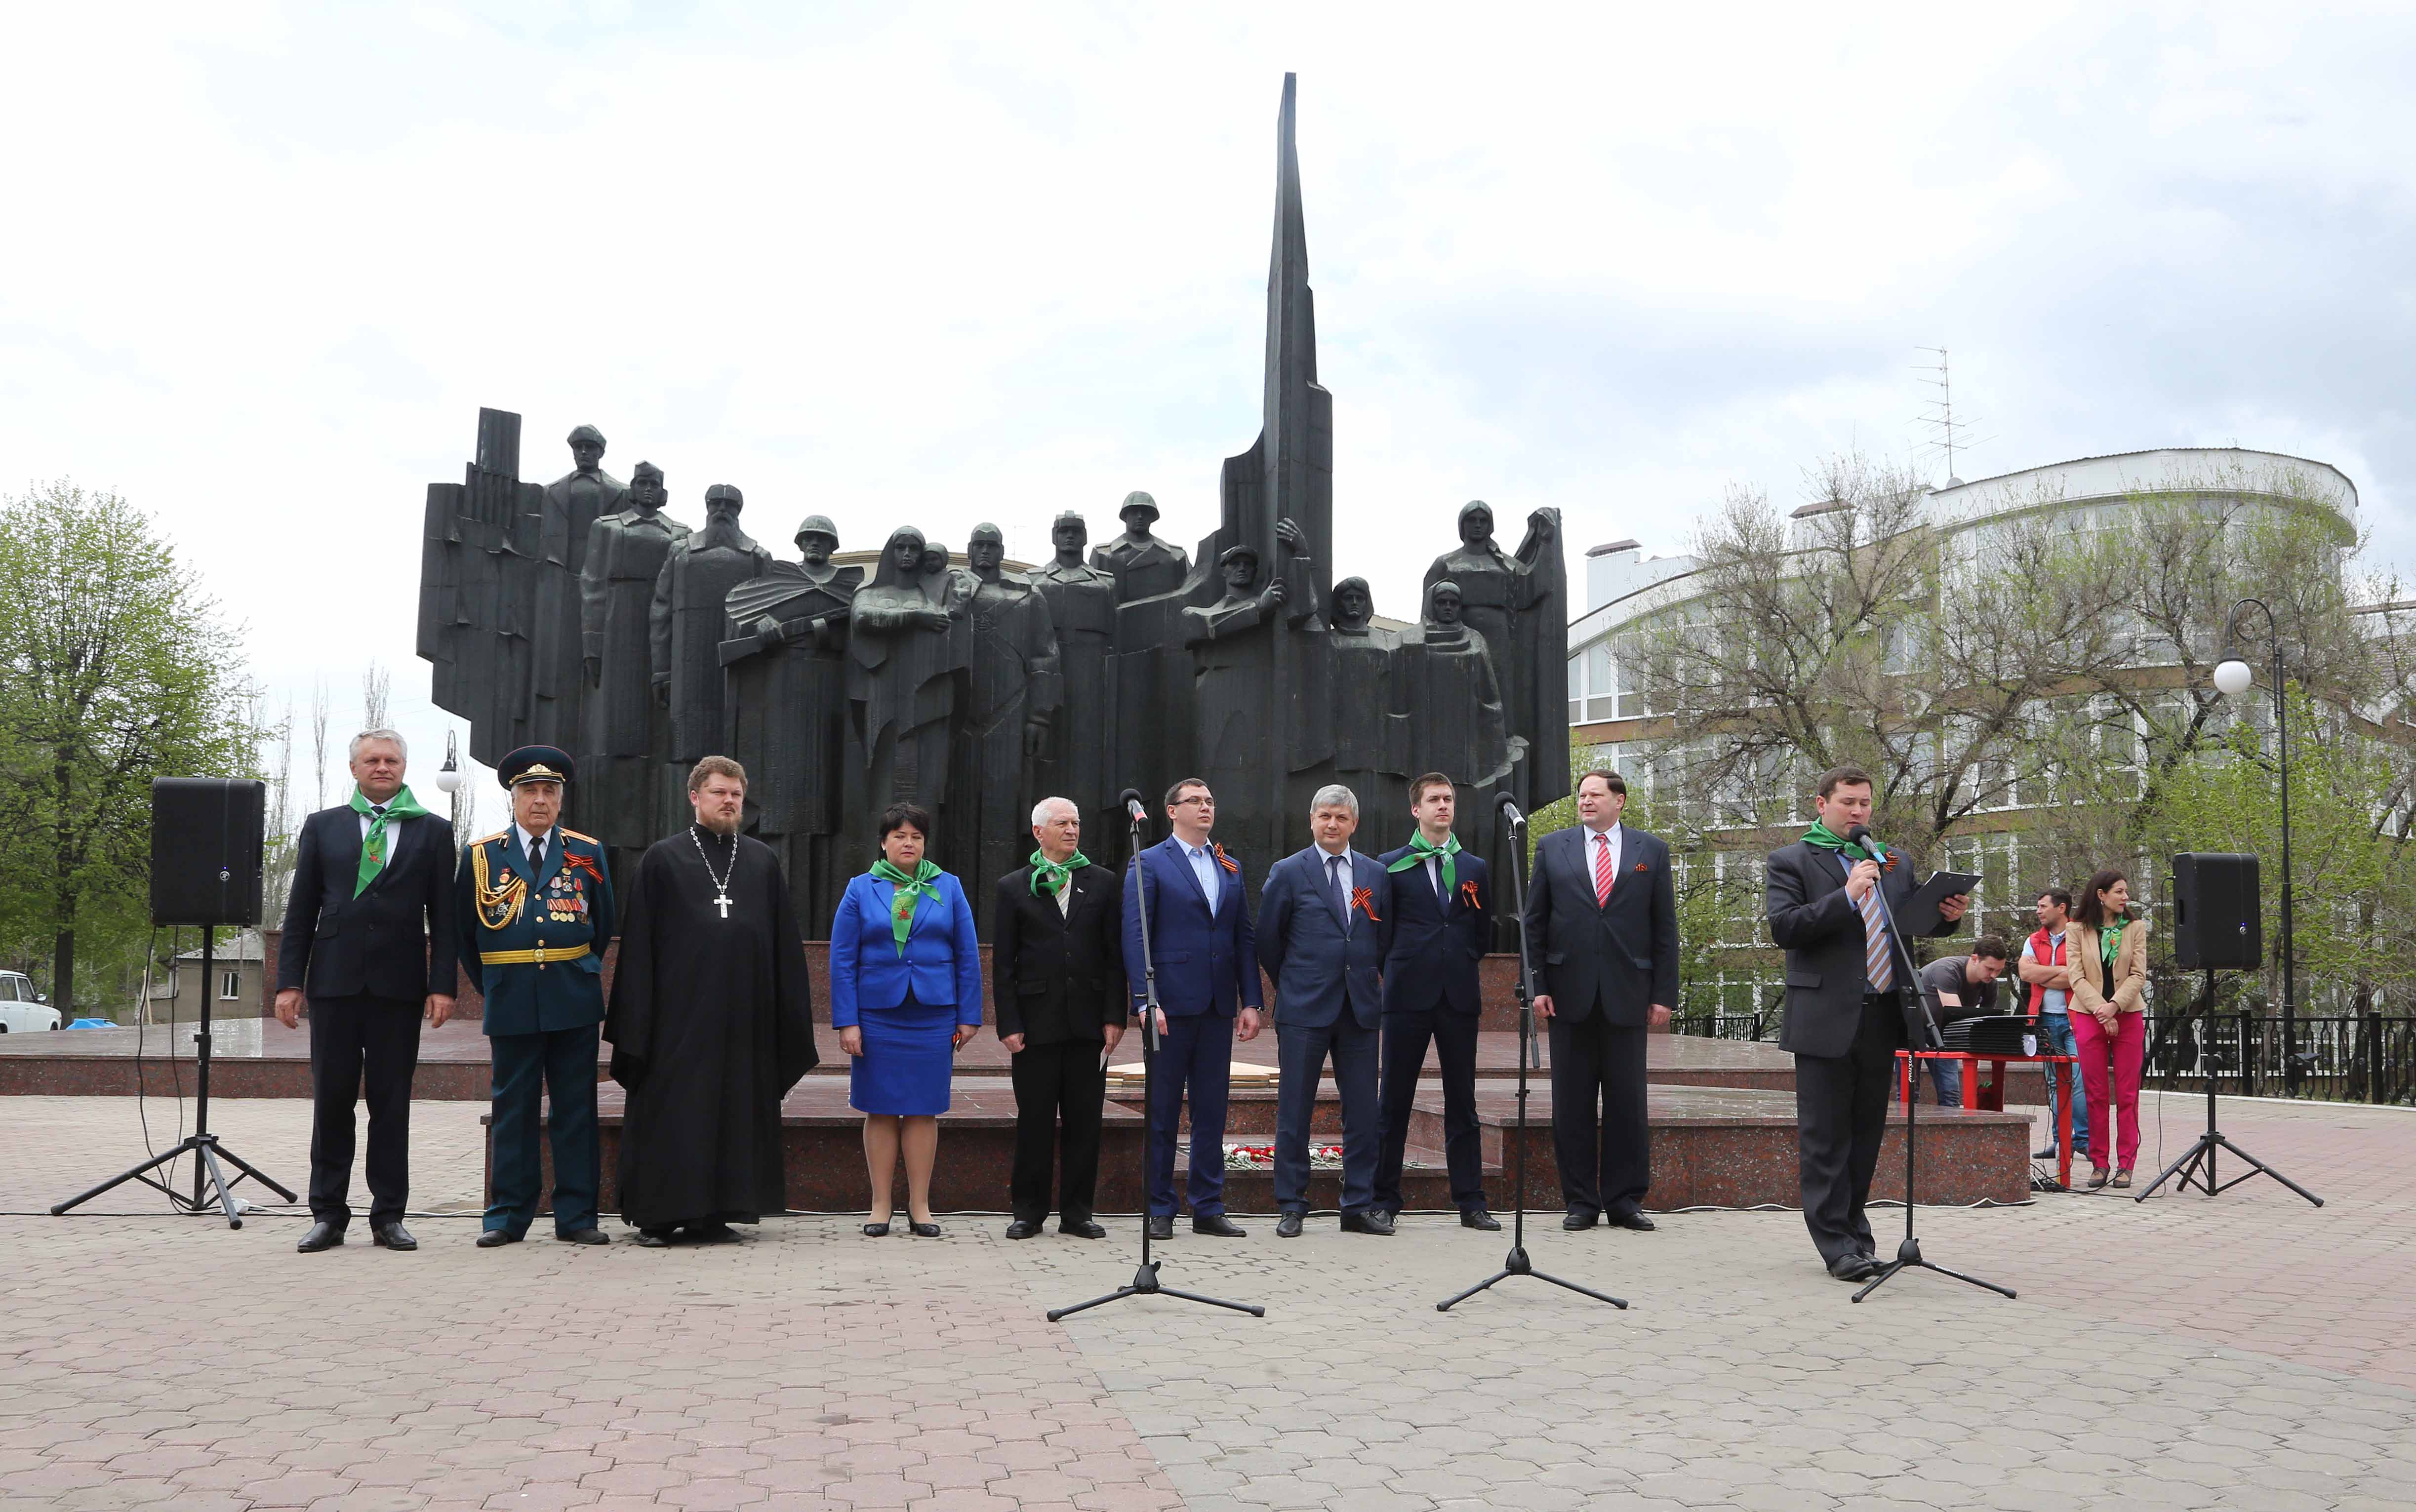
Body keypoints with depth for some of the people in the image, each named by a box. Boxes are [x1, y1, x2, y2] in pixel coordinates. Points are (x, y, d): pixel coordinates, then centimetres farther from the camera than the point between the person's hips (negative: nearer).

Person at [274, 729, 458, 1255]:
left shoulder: (433, 832, 8)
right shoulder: (323, 827, 11)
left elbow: (443, 915, 5)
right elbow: (301, 910, 8)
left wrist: (443, 985, -3)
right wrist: (290, 981, 1)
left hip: (398, 984, -1)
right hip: (334, 981, 1)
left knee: (392, 1103, 3)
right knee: (332, 1099, 3)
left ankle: (388, 1216, 9)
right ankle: (328, 1214, 11)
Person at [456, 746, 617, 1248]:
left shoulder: (587, 854, 7)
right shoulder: (480, 855, 5)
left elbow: (603, 926, 17)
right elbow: (465, 933, 13)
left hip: (574, 1001, 1)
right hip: (511, 1004, -1)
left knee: (576, 1109, 3)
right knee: (513, 1109, 4)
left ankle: (576, 1216, 7)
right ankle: (509, 1215, 11)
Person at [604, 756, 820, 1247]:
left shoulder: (764, 862, 11)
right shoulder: (663, 859, 3)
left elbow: (785, 943, 10)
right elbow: (638, 943, 0)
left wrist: (790, 1017, 4)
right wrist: (637, 1018, -7)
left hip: (743, 1014, 3)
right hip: (679, 1013, -3)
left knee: (736, 1111, 4)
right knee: (671, 1114, -1)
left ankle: (714, 1214, 12)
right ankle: (658, 1216, 7)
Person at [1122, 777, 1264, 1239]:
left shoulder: (1230, 868, 15)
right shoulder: (1148, 864, -1)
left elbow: (1245, 938, 14)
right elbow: (1134, 936, -7)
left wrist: (1252, 1001, 6)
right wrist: (1145, 1001, -16)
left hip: (1217, 1007, 5)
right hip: (1171, 1005, -5)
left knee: (1212, 1110, 8)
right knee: (1162, 1110, 1)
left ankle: (1208, 1208, 15)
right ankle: (1159, 1210, 9)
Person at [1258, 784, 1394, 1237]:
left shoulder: (1376, 875, 10)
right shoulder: (1287, 873, 0)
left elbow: (1385, 940, 17)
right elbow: (1268, 939, 6)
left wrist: (1368, 984, 14)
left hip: (1360, 1010, 3)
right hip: (1304, 1011, -3)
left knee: (1364, 1111, 4)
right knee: (1294, 1111, 1)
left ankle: (1360, 1205, 13)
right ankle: (1291, 1207, 9)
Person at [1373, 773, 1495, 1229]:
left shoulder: (1474, 869, 12)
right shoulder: (1391, 866, 4)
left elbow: (1483, 930, 19)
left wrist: (1461, 966, 12)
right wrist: (1399, 969, 6)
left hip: (1459, 997, 2)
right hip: (1408, 997, -2)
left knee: (1462, 1102, 5)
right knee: (1395, 1100, 1)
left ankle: (1470, 1200, 9)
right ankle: (1384, 1199, 8)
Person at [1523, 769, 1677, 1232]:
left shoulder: (1651, 851, 7)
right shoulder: (1552, 847, 8)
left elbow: (1665, 928, 6)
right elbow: (1534, 923, 7)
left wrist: (1664, 994, 0)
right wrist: (1537, 986, -2)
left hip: (1627, 994, 0)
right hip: (1570, 993, 0)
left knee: (1627, 1101, 3)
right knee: (1572, 1103, 4)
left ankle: (1625, 1200, 12)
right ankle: (1580, 1201, 11)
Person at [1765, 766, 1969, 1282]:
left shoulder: (1892, 862, 17)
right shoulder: (1790, 862, -1)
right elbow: (1783, 928, -13)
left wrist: (1948, 915, -3)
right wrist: (1846, 896, -21)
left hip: (1881, 1019, 5)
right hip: (1826, 1020, -5)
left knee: (1866, 1133, 13)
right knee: (1826, 1137, -2)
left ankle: (1853, 1225, 25)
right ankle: (1838, 1244, 2)